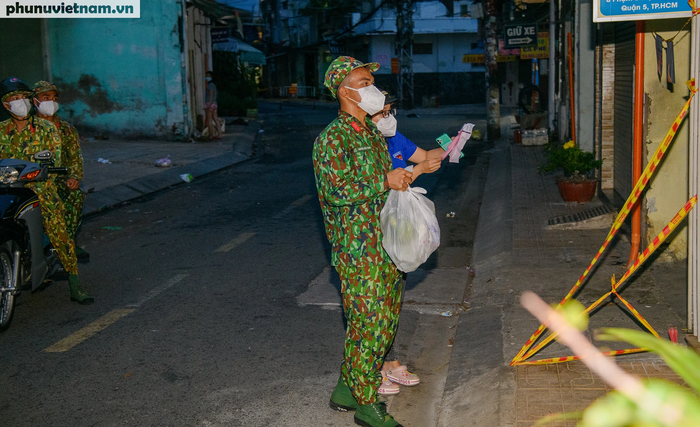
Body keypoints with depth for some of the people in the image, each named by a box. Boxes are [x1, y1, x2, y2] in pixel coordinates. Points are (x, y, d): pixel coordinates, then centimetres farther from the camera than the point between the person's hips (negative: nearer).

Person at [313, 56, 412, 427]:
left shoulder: (372, 132, 15)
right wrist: (386, 181, -18)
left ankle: (347, 388, 28)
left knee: (383, 321, 14)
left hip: (385, 245, 9)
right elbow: (339, 189, -24)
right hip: (358, 248, -9)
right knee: (371, 325, -3)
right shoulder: (332, 139, -14)